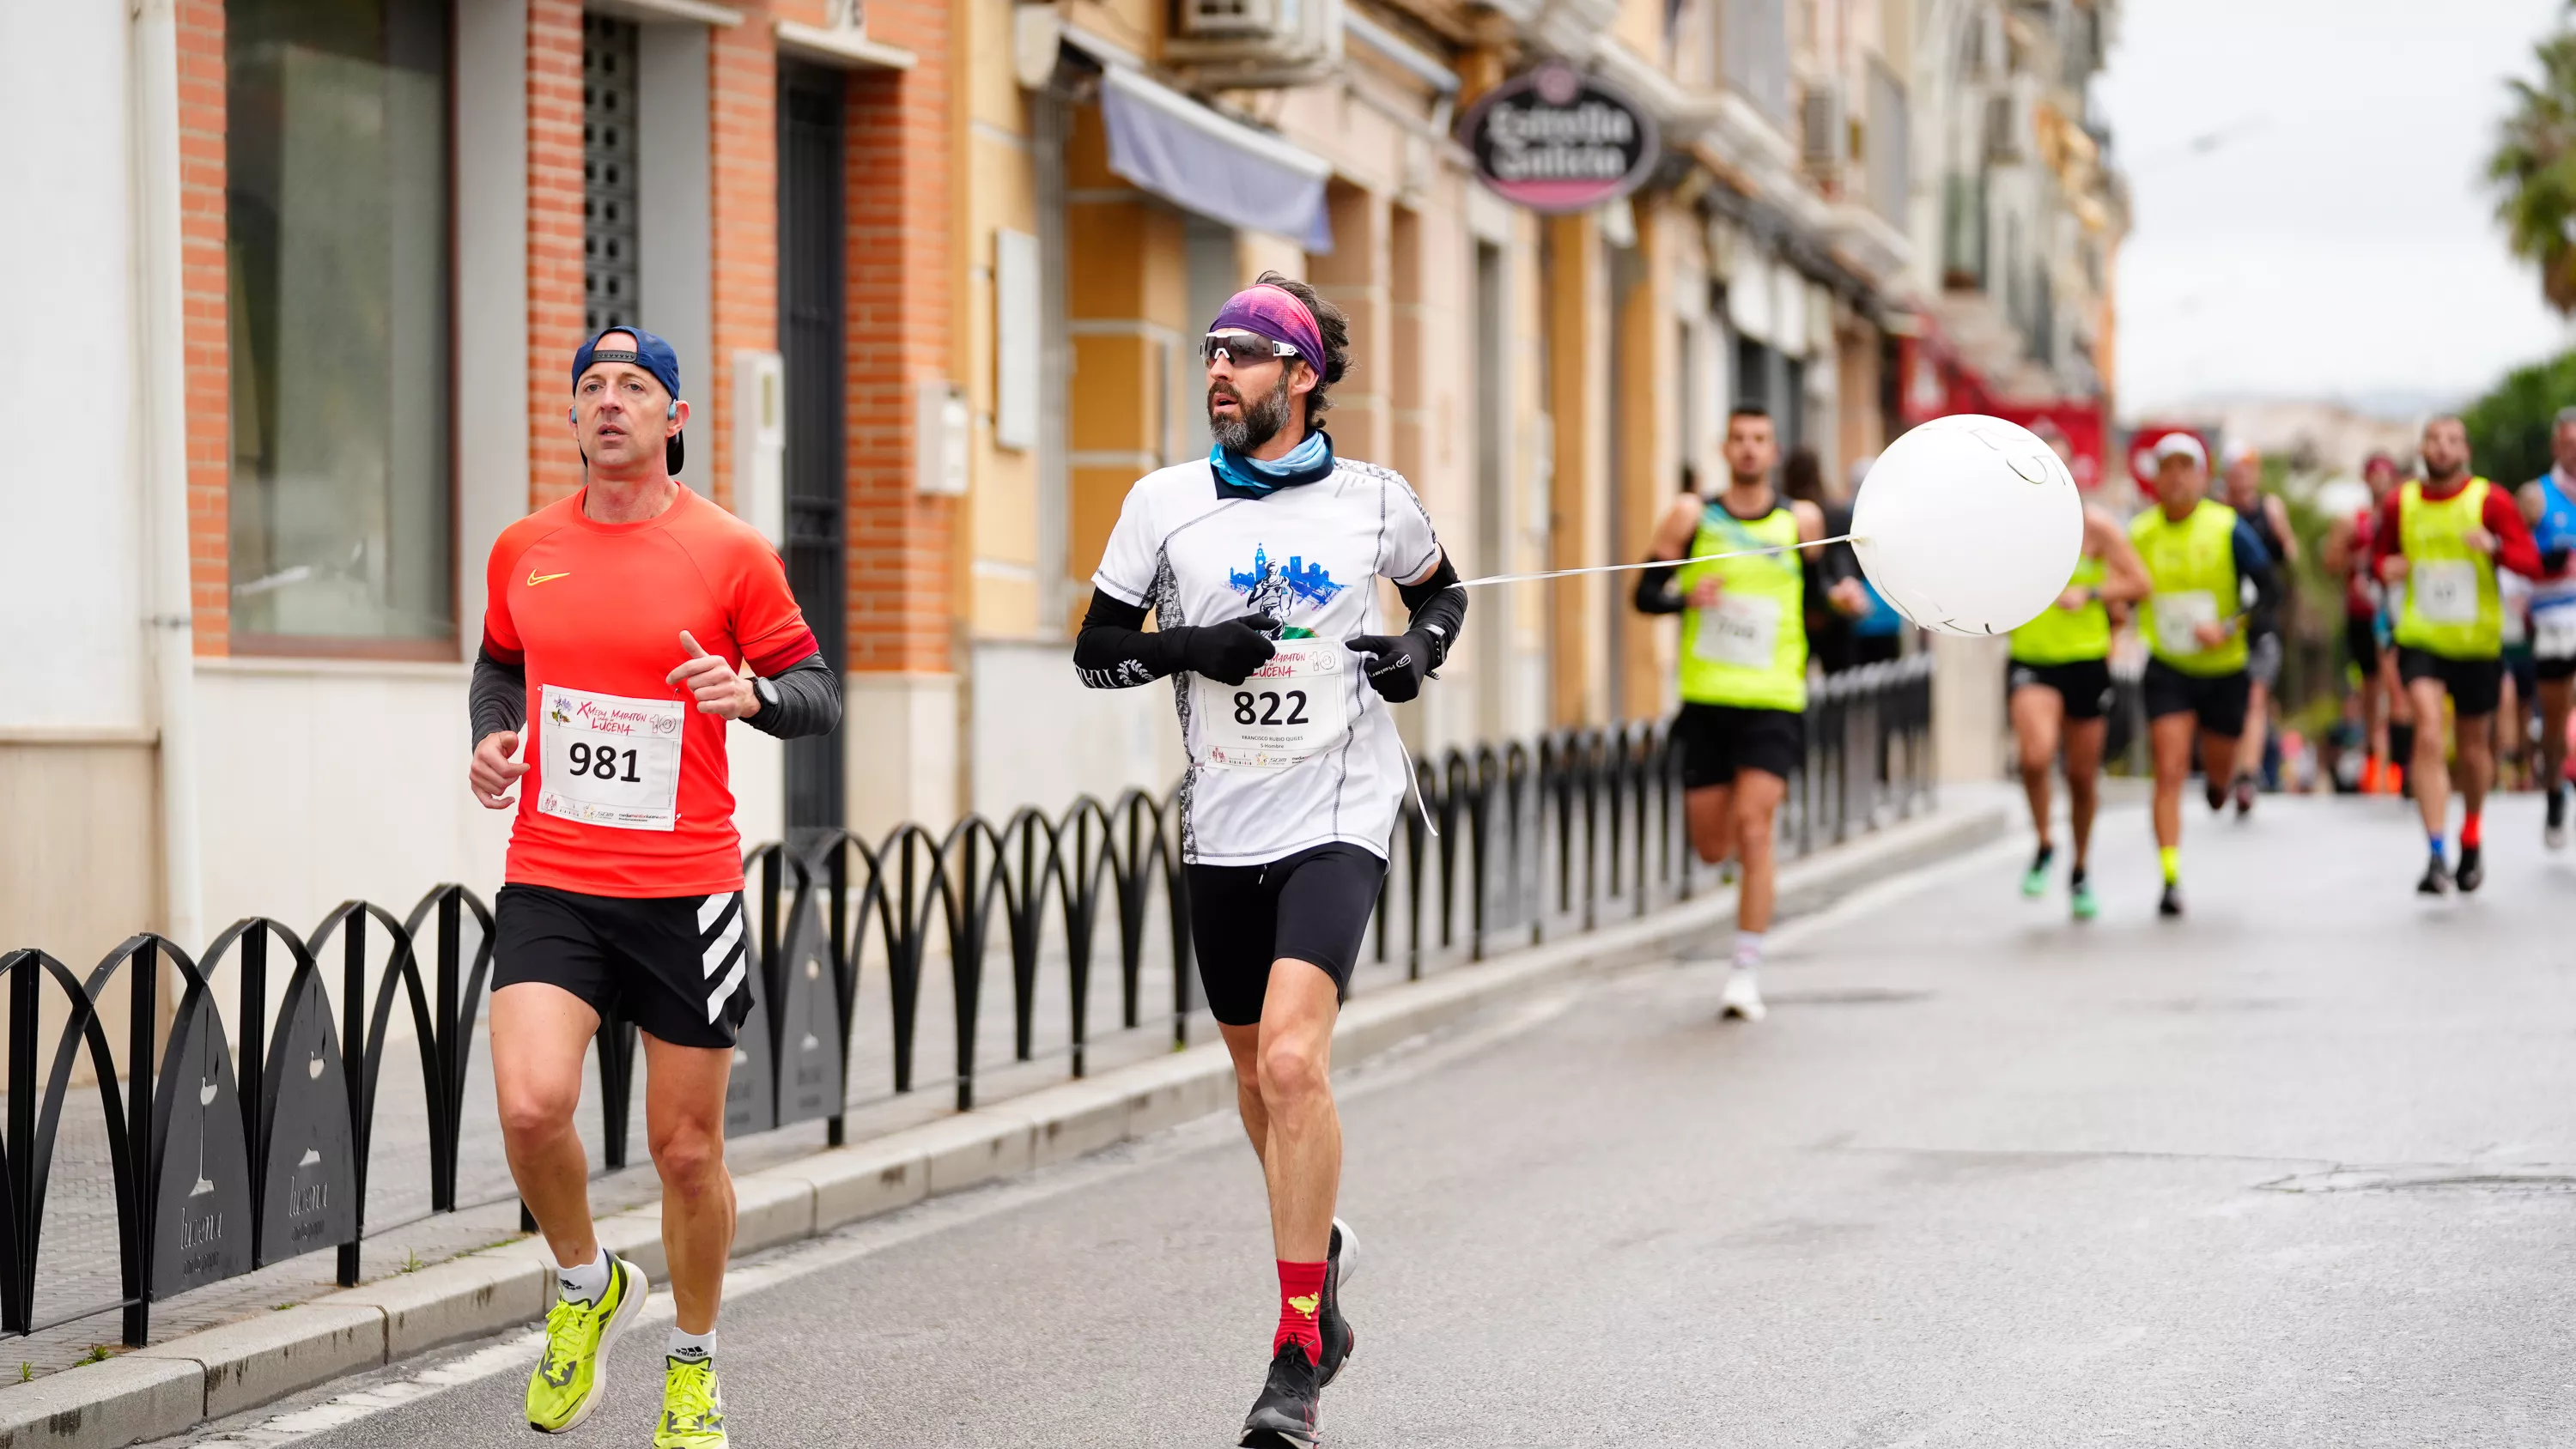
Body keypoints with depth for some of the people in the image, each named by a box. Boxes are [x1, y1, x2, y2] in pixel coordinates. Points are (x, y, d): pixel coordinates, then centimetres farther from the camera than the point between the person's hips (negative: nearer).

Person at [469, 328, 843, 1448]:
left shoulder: (730, 554, -3)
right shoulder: (524, 551, 6)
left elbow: (817, 693, 2)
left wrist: (753, 692, -20)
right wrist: (492, 735, 4)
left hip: (685, 891, -2)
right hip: (549, 883, 2)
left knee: (687, 1148, 5)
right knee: (530, 1105, -19)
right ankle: (587, 1286, 10)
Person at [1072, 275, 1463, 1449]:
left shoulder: (1374, 500, 0)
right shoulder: (1165, 503, 2)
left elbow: (1439, 591, 19)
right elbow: (1095, 650, 5)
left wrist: (1424, 646, -2)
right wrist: (1189, 647, -13)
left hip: (1338, 816, -3)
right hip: (1224, 824, 3)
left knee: (1293, 1059, -20)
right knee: (1258, 1073, 14)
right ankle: (1320, 1245, 44)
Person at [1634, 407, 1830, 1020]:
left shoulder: (1800, 521, 4)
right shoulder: (1693, 517, 3)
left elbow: (1821, 584, 18)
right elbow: (1646, 594, 4)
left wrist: (1841, 594, -5)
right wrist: (1687, 598, -16)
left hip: (1773, 702, -2)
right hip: (1706, 699, 2)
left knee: (1752, 829, -15)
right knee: (1711, 847, 5)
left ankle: (1747, 970, -9)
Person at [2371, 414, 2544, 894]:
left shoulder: (2490, 501, -4)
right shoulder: (2400, 503, 3)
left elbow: (2531, 562, -8)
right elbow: (2379, 553, 18)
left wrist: (2496, 548, -29)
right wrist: (2384, 567, -6)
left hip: (2478, 643, 0)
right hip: (2420, 638, 0)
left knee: (2474, 745, 13)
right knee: (2428, 731, -20)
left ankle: (2471, 840, 41)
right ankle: (2436, 858, -24)